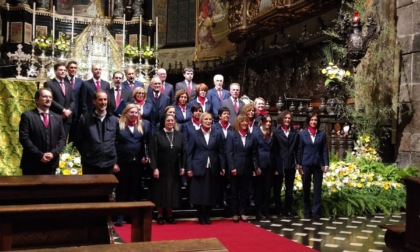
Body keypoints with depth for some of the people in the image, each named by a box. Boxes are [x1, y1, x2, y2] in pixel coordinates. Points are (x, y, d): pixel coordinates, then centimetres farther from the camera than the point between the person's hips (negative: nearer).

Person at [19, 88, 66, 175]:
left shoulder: (57, 118, 13)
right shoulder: (27, 116, -2)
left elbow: (62, 138, 8)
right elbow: (24, 138, -10)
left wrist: (54, 153, -9)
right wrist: (39, 155, -15)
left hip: (51, 164, 4)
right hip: (32, 164, -4)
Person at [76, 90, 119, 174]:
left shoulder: (114, 120, 6)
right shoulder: (85, 119, -1)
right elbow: (79, 141, 6)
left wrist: (115, 162, 9)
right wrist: (86, 156, 7)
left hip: (108, 165, 2)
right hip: (90, 165, -2)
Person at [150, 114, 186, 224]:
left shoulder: (179, 135, 6)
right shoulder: (157, 135, -2)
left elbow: (183, 152, 7)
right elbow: (153, 153, -7)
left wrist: (183, 166, -1)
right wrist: (155, 168, -15)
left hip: (175, 170, 3)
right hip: (161, 169, -3)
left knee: (172, 192, 8)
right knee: (161, 192, 5)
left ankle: (169, 215, 19)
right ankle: (160, 215, 15)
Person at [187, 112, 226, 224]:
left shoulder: (217, 134, 8)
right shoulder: (195, 134, 3)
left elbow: (221, 152, 6)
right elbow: (190, 153, 2)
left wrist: (222, 167, -1)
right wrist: (189, 168, -5)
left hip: (213, 169, 2)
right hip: (198, 168, -1)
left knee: (210, 194, 5)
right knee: (198, 193, 0)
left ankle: (207, 216, 19)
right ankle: (200, 216, 16)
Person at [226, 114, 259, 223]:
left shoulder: (251, 137, 9)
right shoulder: (232, 136, -2)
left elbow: (254, 153, 7)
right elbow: (229, 153, -7)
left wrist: (256, 167, -1)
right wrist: (232, 167, -14)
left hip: (247, 169, 3)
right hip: (236, 168, -3)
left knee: (245, 191, 8)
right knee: (235, 192, 6)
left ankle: (242, 213, 18)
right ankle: (235, 213, 14)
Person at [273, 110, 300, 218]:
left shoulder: (295, 133, 8)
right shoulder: (276, 132, -2)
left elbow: (297, 149, 8)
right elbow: (274, 150, -6)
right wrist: (274, 166, -11)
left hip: (291, 165, 3)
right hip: (279, 165, -3)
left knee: (289, 189, 10)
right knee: (277, 189, 5)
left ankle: (288, 210, 19)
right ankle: (278, 210, 16)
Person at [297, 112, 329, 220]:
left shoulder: (322, 134, 4)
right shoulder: (302, 134, 1)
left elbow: (325, 150, 3)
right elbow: (299, 150, 2)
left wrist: (326, 164, -4)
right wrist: (299, 164, -2)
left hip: (318, 164, 0)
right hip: (306, 164, 0)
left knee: (317, 188, 2)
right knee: (306, 188, 7)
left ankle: (316, 212, 8)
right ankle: (307, 211, 17)